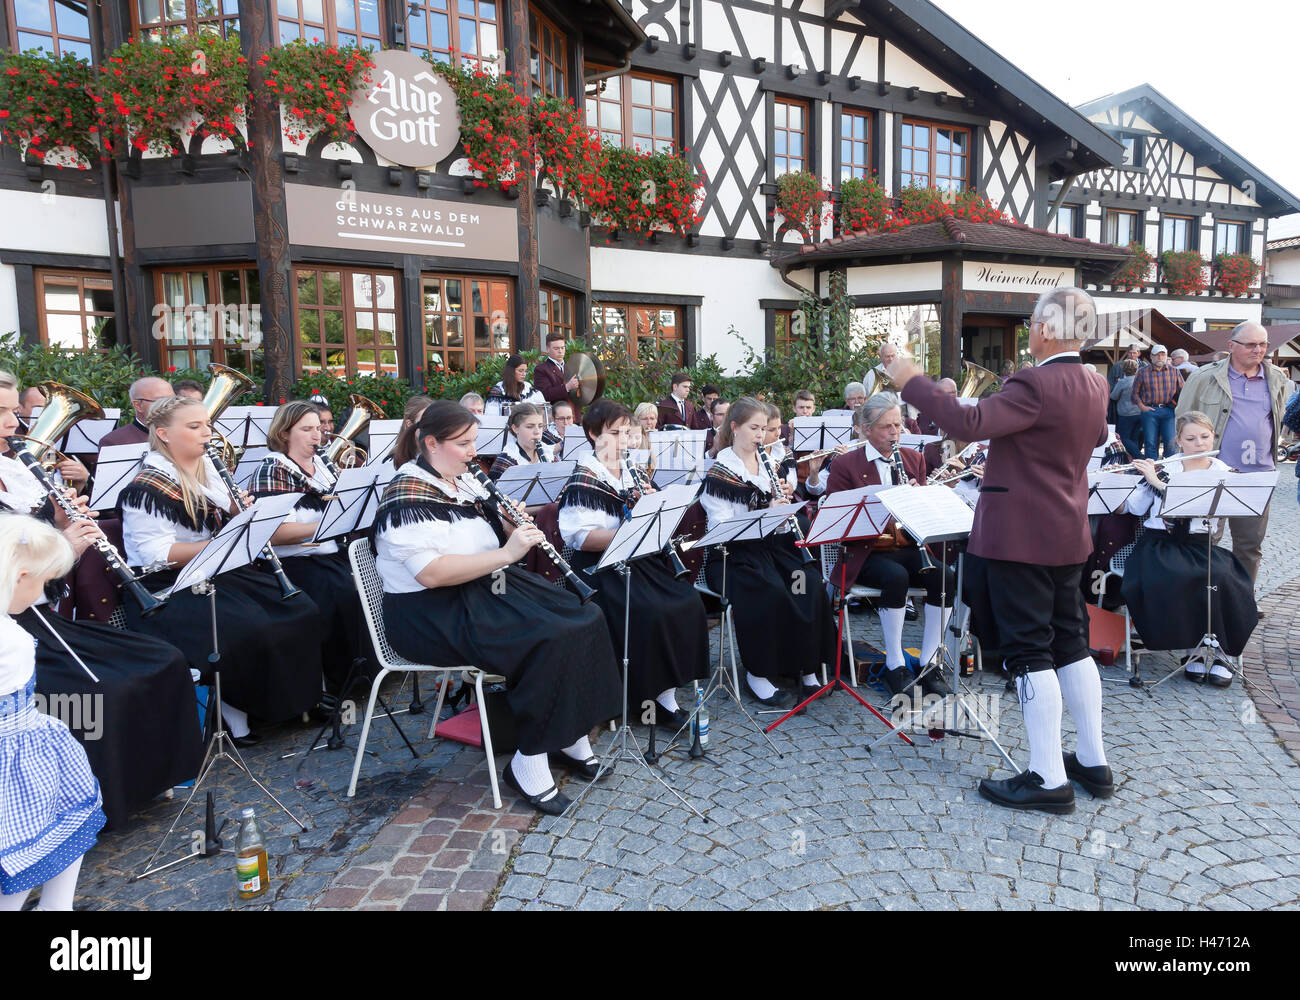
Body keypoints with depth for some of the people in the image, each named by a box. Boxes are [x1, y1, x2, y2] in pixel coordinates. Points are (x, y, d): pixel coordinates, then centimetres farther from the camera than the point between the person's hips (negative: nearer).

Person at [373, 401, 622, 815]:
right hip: (435, 615, -9)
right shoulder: (409, 498, -16)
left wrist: (516, 528, -3)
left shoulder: (464, 483, 12)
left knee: (584, 618, -6)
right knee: (551, 640, -26)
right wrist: (505, 553, -27)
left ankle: (571, 738, 3)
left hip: (488, 589, 9)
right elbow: (432, 573, -27)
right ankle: (528, 763, -13)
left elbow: (490, 539, 19)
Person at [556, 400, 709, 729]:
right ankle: (654, 696, -9)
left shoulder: (631, 473, 16)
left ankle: (667, 690, -5)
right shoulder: (583, 479, -6)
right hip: (601, 566, -7)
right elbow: (580, 537, -17)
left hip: (639, 560, 7)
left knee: (690, 602, -14)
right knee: (652, 613, -28)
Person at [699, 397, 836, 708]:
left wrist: (783, 498, -5)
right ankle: (758, 674, -16)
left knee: (810, 583, -21)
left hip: (771, 544, 6)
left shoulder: (769, 465, 15)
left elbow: (779, 525, 16)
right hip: (733, 553, -5)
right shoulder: (719, 472, -4)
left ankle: (806, 668, -10)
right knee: (771, 592, -32)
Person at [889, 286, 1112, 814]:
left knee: (1029, 651, -2)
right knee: (1070, 642, 17)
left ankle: (1048, 779, 5)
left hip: (1020, 536, -9)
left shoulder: (1036, 385, -20)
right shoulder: (1094, 386, 9)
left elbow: (969, 423, -32)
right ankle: (1093, 761, 27)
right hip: (1067, 535, 9)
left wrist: (912, 381, -23)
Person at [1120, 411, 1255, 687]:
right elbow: (1136, 508, 4)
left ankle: (1216, 649, -11)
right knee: (1171, 581, -31)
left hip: (1198, 544, 0)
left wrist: (1158, 482, -17)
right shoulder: (1162, 467, 8)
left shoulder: (1221, 472, 6)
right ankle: (1195, 648, -13)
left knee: (1221, 580, -30)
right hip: (1159, 543, 0)